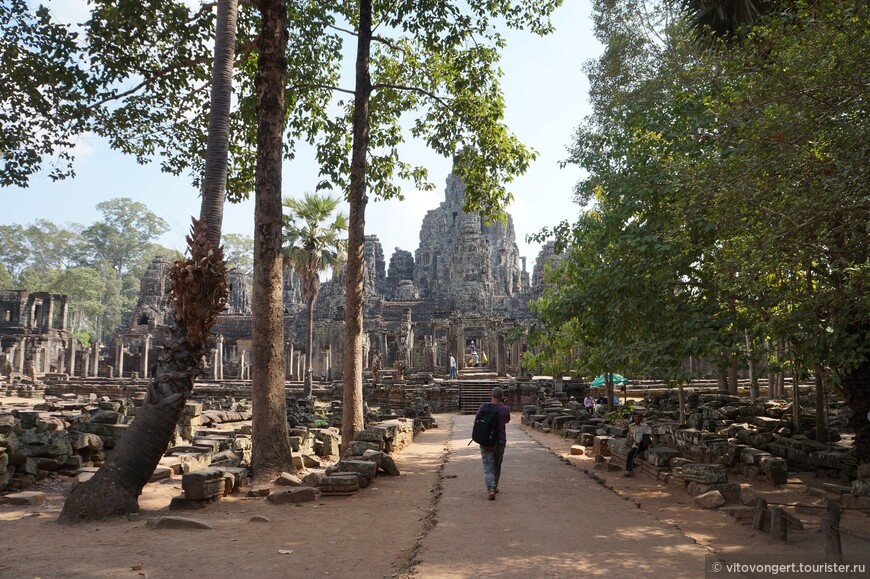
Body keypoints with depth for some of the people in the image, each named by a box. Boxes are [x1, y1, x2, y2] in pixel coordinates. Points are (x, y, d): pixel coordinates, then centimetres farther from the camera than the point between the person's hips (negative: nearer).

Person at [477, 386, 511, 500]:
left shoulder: (484, 406, -11)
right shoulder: (505, 409, -9)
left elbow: (476, 420, 0)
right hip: (500, 441, 1)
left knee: (488, 467, 0)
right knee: (497, 466, 20)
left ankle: (491, 489, -18)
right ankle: (494, 487, 34)